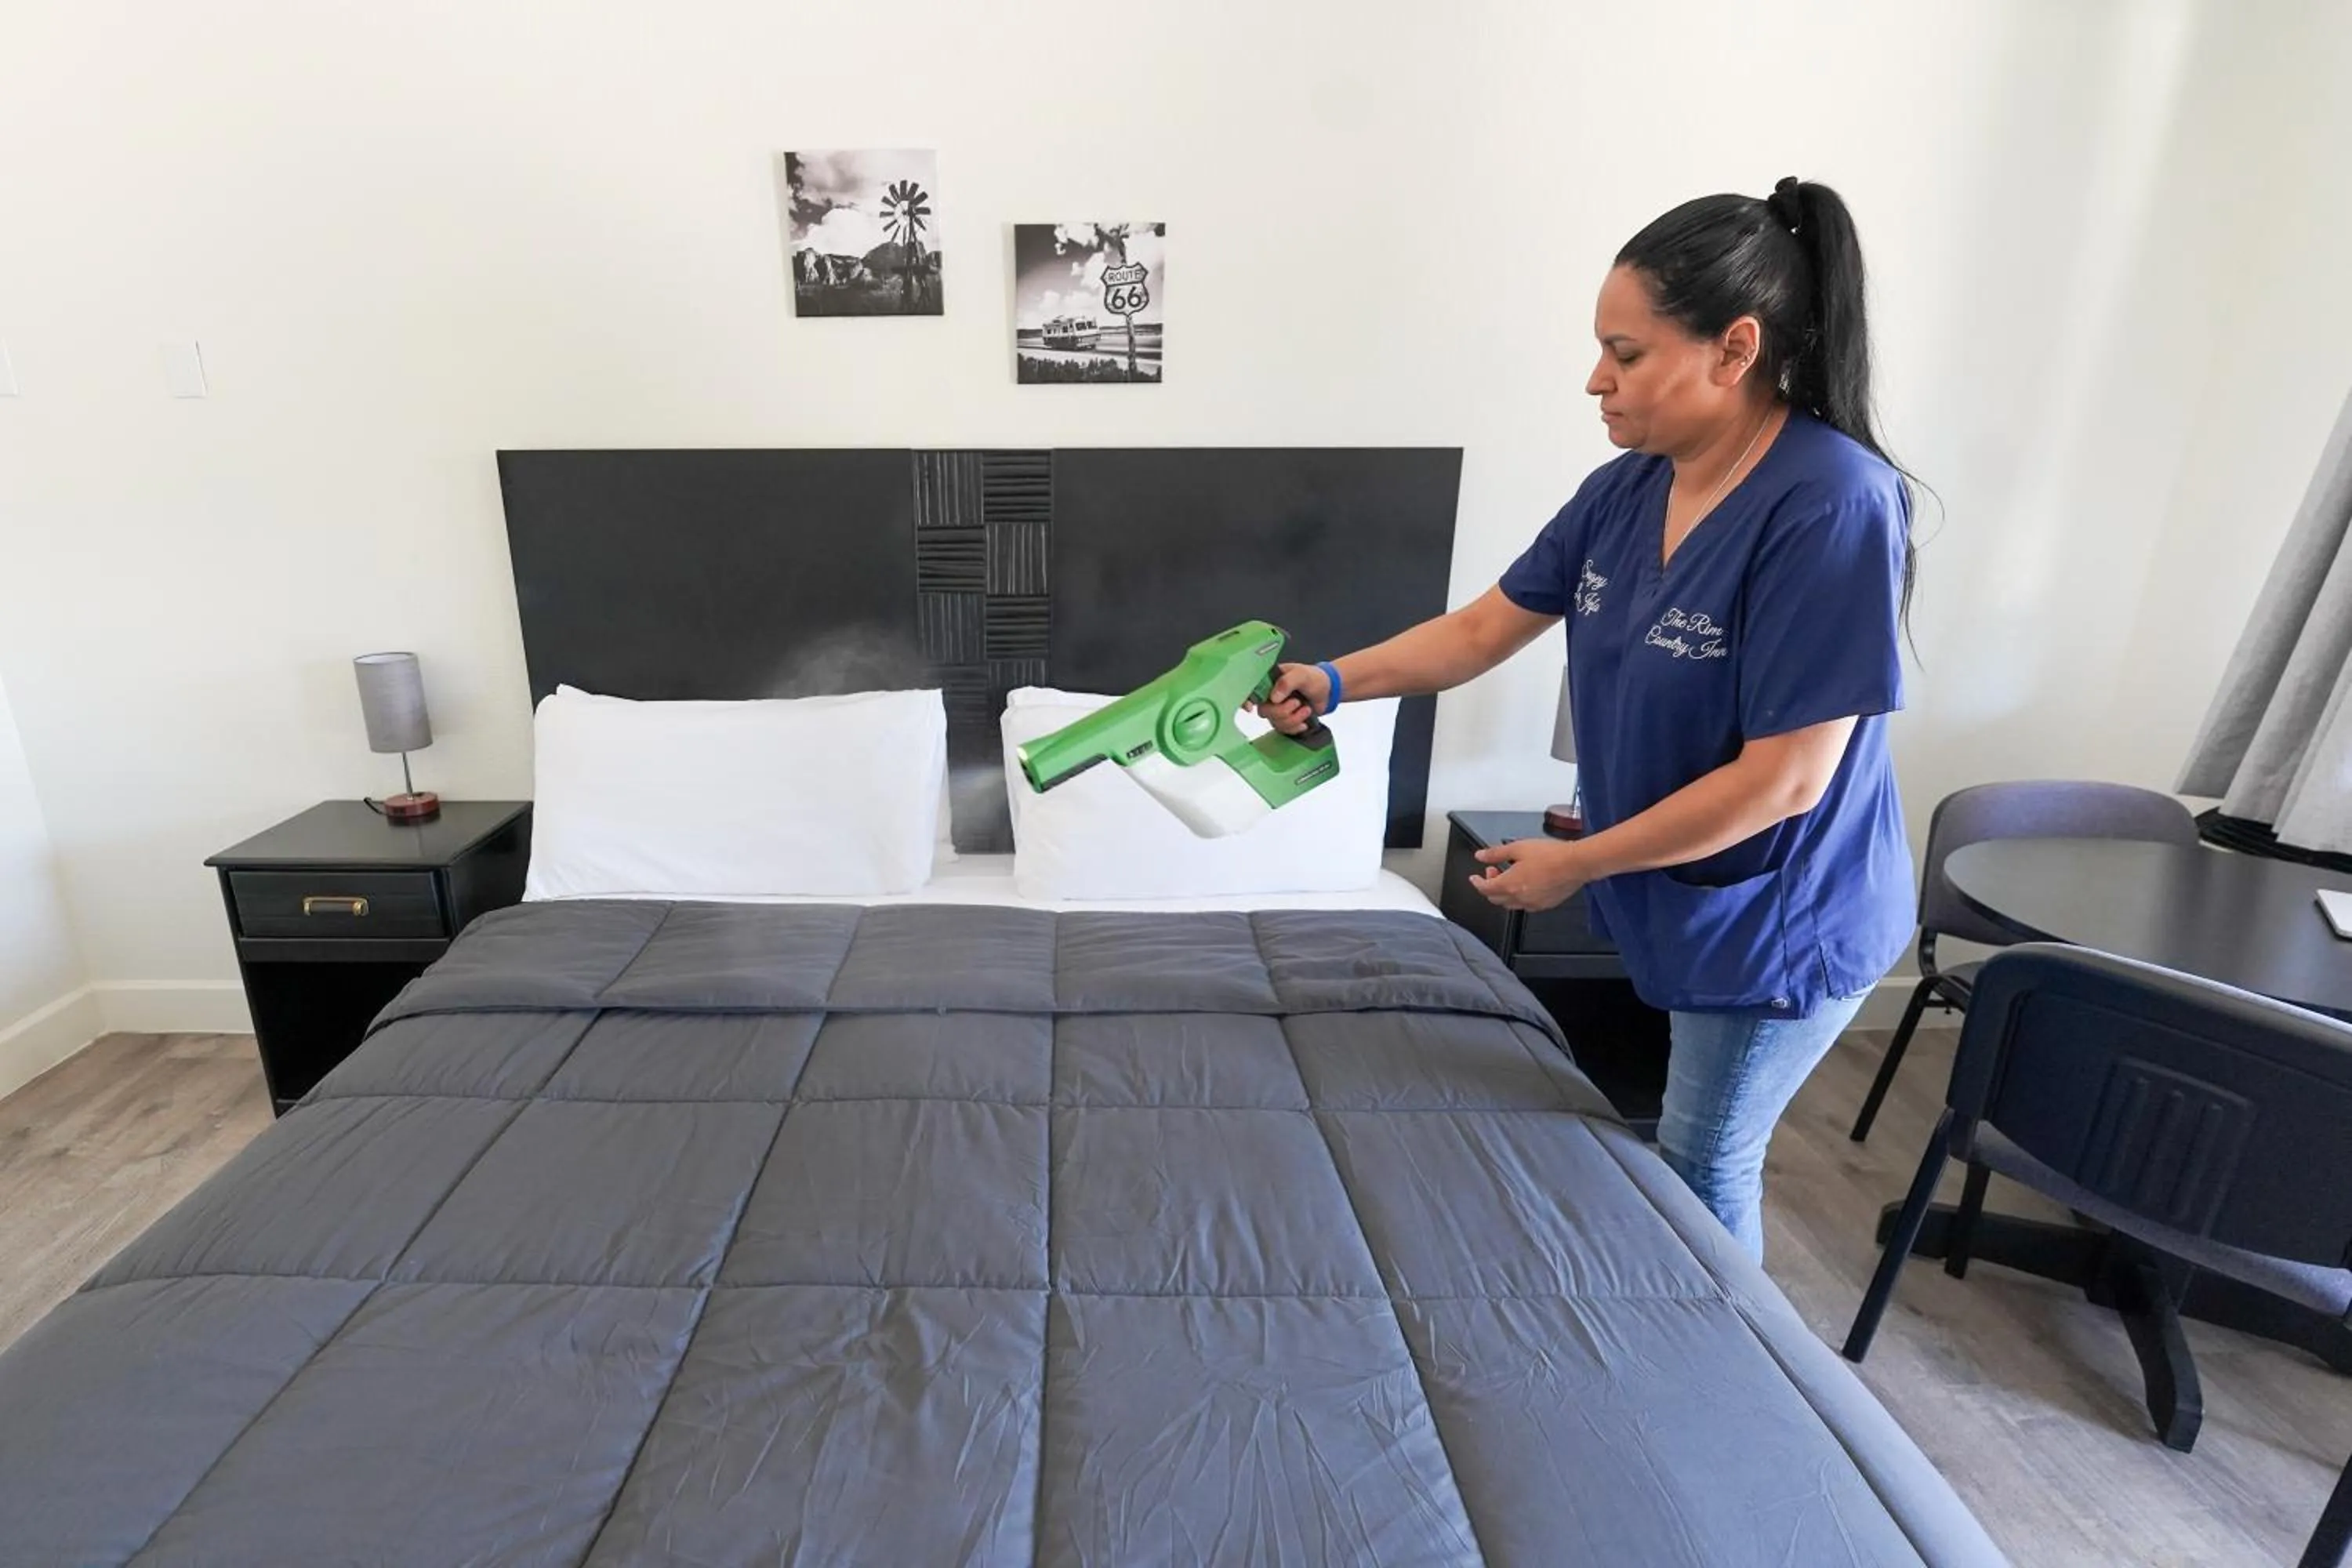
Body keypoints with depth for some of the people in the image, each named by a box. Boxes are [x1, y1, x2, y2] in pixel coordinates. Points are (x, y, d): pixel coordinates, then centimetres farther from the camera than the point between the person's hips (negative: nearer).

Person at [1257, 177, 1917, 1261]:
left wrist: (1575, 864, -20)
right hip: (1667, 897, 7)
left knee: (1704, 1171, 12)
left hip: (1776, 924, -6)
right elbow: (1488, 626, 4)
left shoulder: (1832, 505, -27)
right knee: (1688, 1154, 24)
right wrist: (1334, 681, -6)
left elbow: (1785, 777, -27)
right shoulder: (1627, 489, -4)